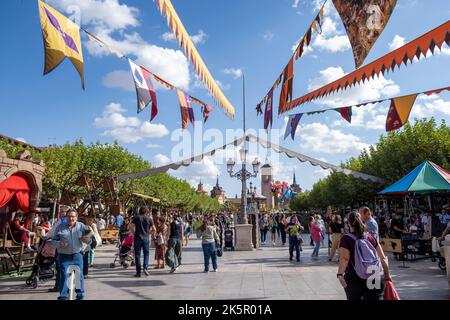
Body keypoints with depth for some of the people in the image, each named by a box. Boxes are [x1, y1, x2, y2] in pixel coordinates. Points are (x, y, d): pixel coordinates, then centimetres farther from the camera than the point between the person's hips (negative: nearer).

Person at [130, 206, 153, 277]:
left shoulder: (136, 217, 2)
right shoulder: (149, 219, 4)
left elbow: (131, 228, -4)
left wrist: (134, 234, 10)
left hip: (138, 238, 0)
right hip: (146, 238, 1)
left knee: (137, 255, 6)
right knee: (146, 253, 14)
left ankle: (138, 272, 6)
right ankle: (145, 268, -5)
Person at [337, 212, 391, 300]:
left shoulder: (346, 239, -3)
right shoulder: (371, 237, 7)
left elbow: (344, 259, -18)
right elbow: (383, 258, 6)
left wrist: (340, 274, -27)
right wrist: (387, 274, 17)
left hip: (354, 279, -2)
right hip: (376, 279, 2)